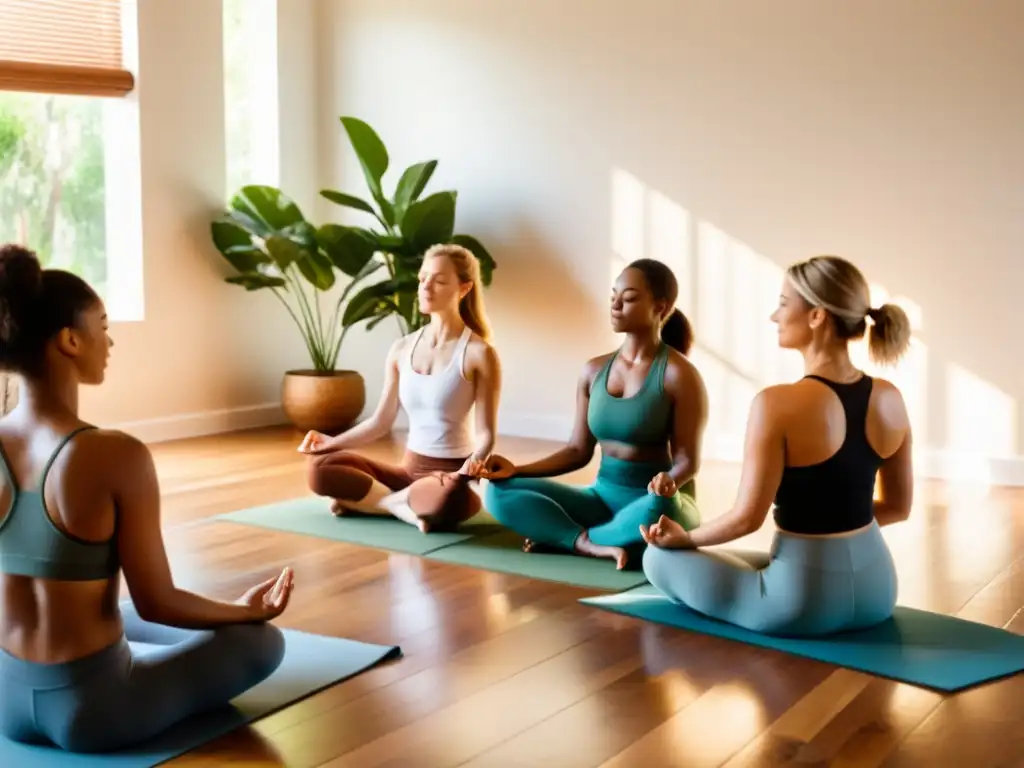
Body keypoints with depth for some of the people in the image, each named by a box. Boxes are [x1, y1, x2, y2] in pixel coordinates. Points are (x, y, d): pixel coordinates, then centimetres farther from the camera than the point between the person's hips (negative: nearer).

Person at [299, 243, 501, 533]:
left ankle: (366, 498, -14)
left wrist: (470, 467, -31)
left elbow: (486, 434, -11)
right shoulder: (402, 349, 5)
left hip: (449, 474, -4)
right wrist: (332, 442, 1)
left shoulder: (479, 353, -10)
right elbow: (381, 421, 12)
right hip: (410, 469, 4)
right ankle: (407, 506, -11)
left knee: (444, 501, -41)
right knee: (320, 468, -16)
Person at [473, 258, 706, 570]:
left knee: (658, 510, -43)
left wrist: (668, 482, -35)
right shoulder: (593, 371, 6)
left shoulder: (679, 375, -10)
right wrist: (517, 470, -3)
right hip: (603, 497, 5)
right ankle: (593, 546, -29)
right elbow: (578, 450, 9)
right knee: (499, 492, -12)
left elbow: (688, 460, -12)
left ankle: (559, 538, -18)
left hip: (655, 500, -5)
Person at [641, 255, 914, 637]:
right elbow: (898, 506, 8)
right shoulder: (889, 399, -3)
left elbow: (748, 517, -19)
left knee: (660, 556, 14)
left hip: (805, 597, -8)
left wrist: (684, 537, 0)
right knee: (748, 561, 39)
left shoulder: (778, 404, -22)